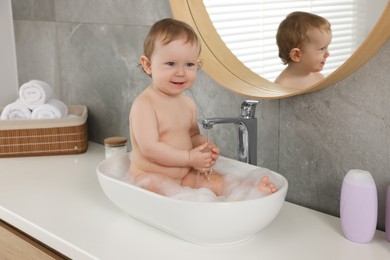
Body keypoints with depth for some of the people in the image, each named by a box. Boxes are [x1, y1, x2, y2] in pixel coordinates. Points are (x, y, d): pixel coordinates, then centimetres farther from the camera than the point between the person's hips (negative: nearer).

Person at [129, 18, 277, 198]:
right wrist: (190, 158, -20)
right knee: (156, 186, -36)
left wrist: (204, 147, -6)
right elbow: (149, 148, -25)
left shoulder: (187, 103, 6)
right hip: (149, 176, -7)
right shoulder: (144, 104, -18)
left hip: (185, 175, 7)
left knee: (216, 181, -9)